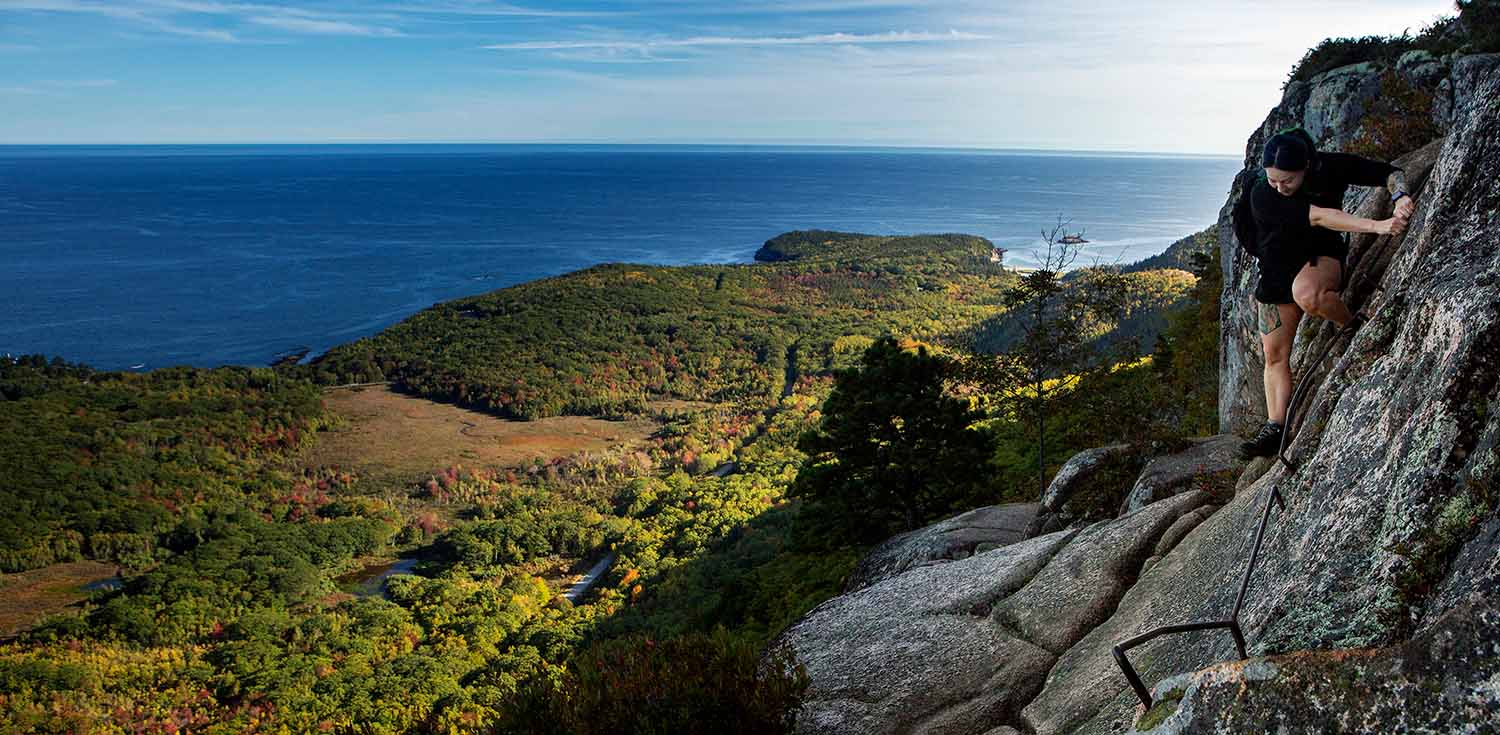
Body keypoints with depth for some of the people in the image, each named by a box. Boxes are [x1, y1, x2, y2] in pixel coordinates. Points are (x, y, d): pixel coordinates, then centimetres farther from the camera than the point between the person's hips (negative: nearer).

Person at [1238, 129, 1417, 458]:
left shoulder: (1332, 167, -17)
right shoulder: (1262, 195, -26)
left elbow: (1390, 172, -9)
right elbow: (1318, 216, -36)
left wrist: (1400, 197, -31)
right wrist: (1377, 226, -43)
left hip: (1322, 260, -1)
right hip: (1277, 272, 1)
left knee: (1307, 294, -39)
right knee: (1274, 354, 1)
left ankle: (1354, 326, -9)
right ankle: (1274, 429, 9)